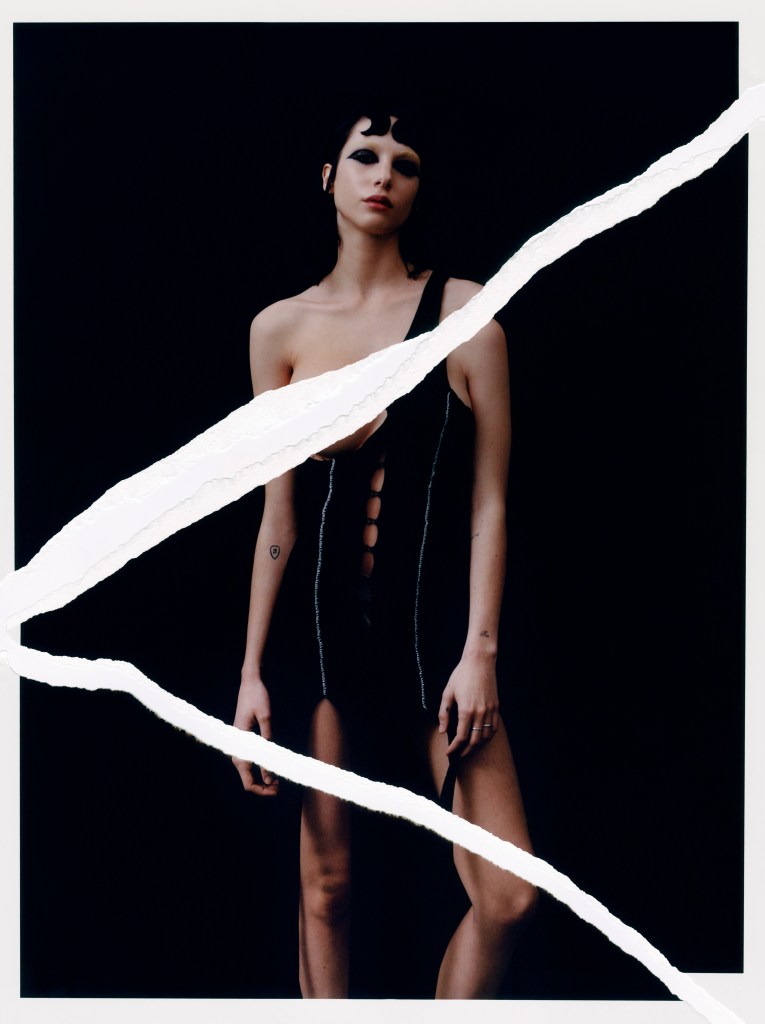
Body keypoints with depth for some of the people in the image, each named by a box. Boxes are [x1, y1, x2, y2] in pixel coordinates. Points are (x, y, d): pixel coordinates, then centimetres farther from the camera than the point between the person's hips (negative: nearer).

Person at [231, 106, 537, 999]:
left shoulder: (465, 310, 0)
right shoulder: (281, 328, 5)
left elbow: (489, 499, -2)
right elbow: (279, 514, 6)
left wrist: (480, 651, -9)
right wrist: (252, 671, 4)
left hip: (435, 619, -1)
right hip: (320, 621, 1)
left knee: (508, 894, -5)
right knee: (323, 885, 8)